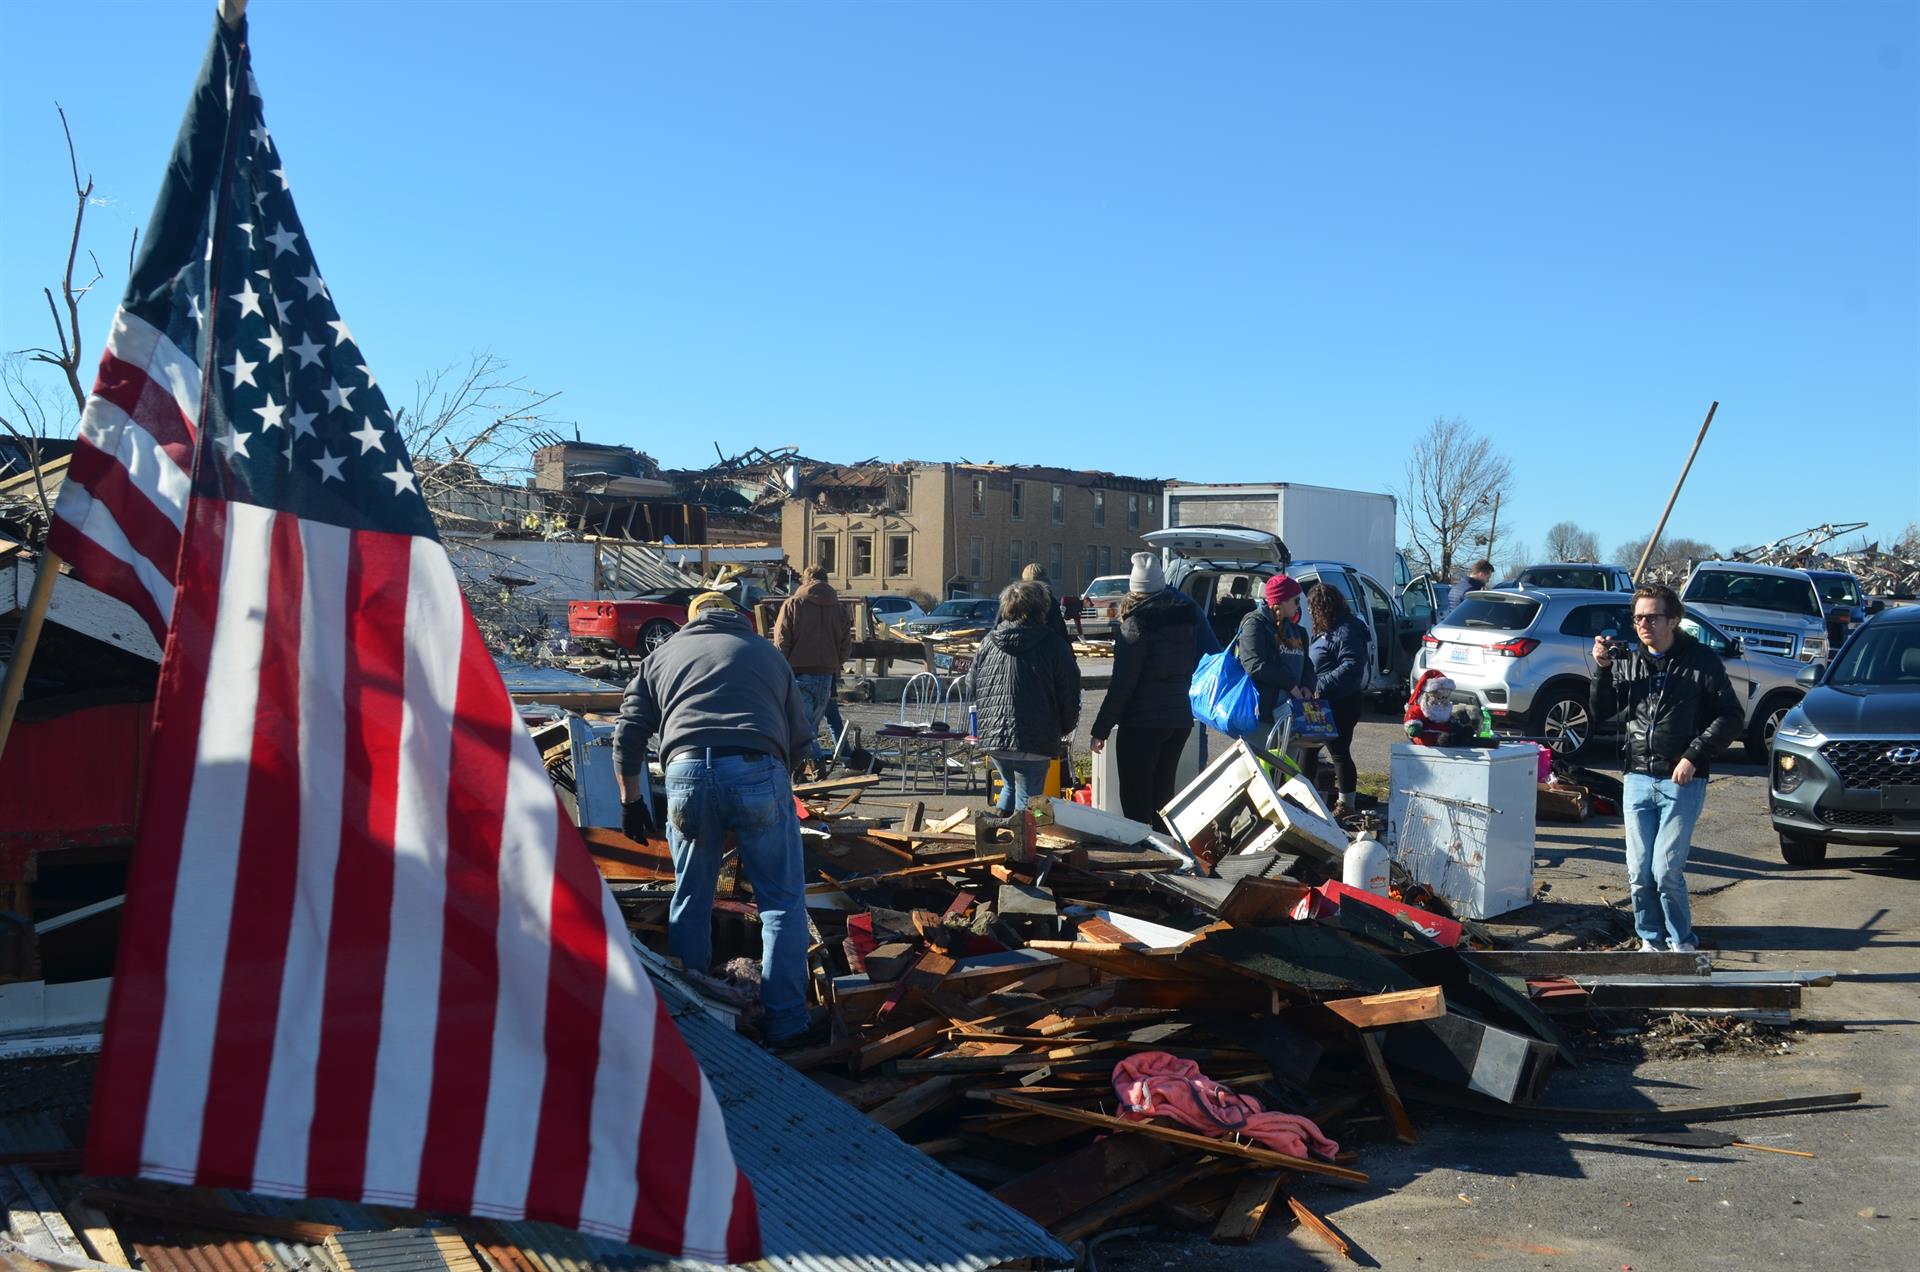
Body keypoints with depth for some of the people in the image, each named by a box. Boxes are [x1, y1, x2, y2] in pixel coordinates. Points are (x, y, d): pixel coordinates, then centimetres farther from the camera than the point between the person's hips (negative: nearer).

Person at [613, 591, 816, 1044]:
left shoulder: (664, 654, 26)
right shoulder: (767, 653, 26)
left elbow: (628, 735, 21)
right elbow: (799, 738, 23)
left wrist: (631, 799, 30)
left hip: (687, 771, 1)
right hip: (758, 771, -1)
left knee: (691, 899, 17)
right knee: (783, 900, 10)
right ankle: (785, 1021, 10)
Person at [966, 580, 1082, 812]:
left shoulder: (989, 641, 7)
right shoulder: (1054, 644, -5)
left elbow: (971, 688, 12)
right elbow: (1069, 692, -3)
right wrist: (1065, 727, 14)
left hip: (991, 735, 5)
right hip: (1035, 739, -4)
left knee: (1010, 786, 26)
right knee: (1027, 797, 3)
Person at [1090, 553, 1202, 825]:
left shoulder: (1136, 624, -12)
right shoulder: (1185, 620, 9)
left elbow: (1122, 683, -15)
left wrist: (1101, 729, -11)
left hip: (1142, 721, -7)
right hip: (1180, 718, 7)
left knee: (1136, 797, 0)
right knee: (1163, 792, 17)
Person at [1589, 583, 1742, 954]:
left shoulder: (1701, 660, -2)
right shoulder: (1626, 660, 8)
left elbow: (1730, 717, -2)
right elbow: (1600, 714, 7)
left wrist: (1694, 756, -12)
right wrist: (1602, 669, -6)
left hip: (1682, 782, -4)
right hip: (1638, 779, 4)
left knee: (1666, 870, -9)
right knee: (1639, 872, 5)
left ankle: (1681, 941, 12)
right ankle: (1651, 938, 23)